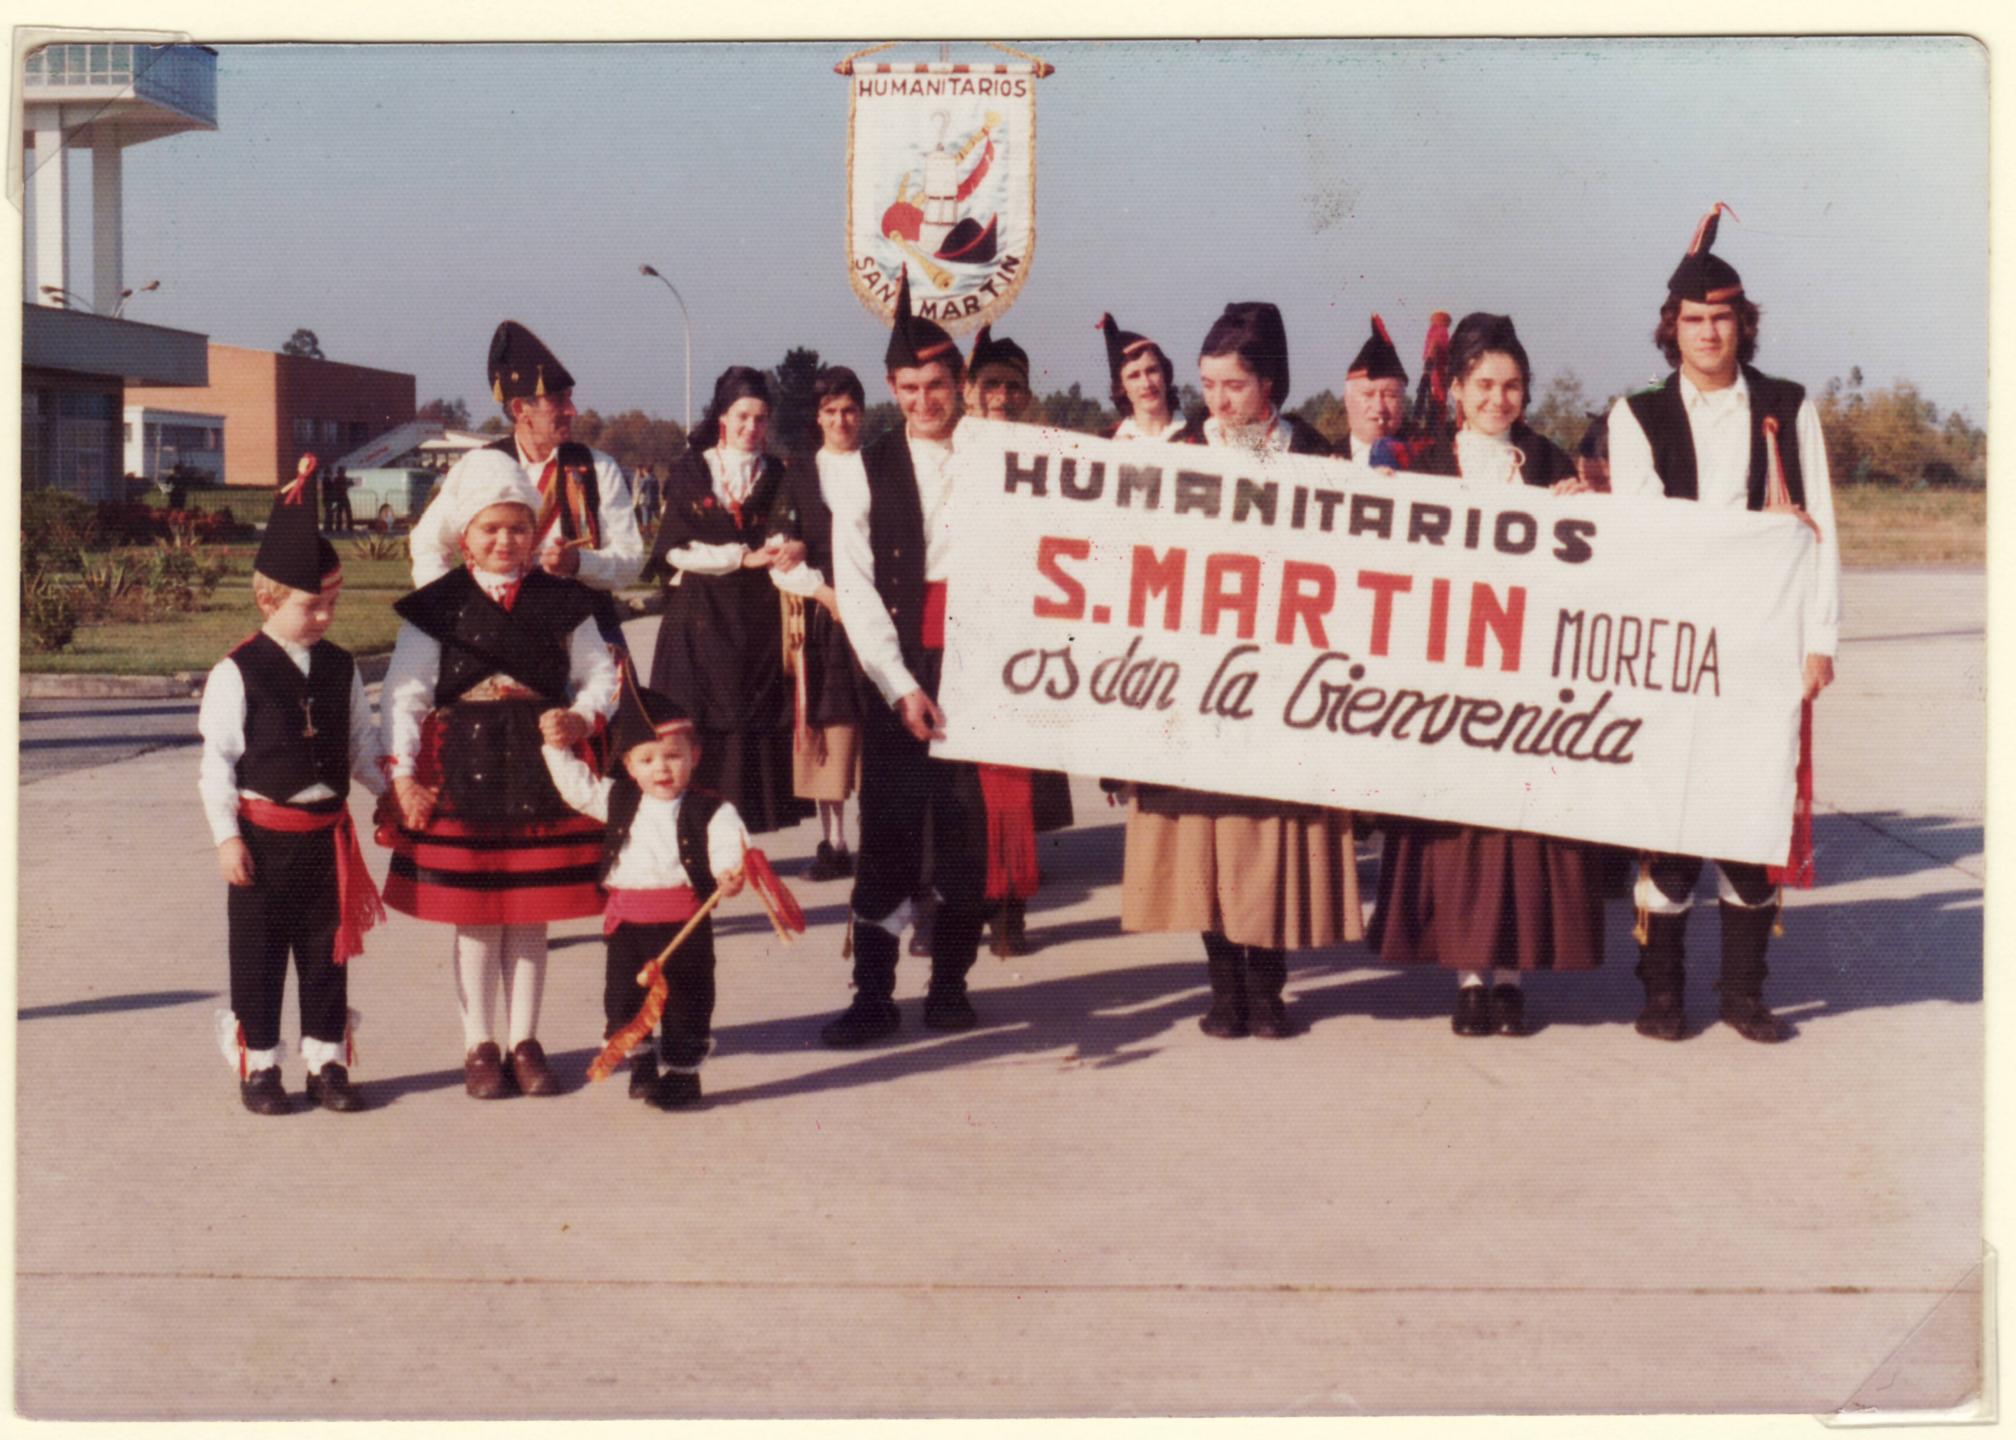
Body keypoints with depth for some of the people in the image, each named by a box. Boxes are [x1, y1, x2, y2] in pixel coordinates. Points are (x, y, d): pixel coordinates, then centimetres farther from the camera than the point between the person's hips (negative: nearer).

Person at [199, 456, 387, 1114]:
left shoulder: (340, 668, 6)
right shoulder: (237, 673, -9)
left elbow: (361, 743, 13)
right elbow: (217, 761, -9)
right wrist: (226, 836, -11)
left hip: (327, 832, 4)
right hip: (263, 834, -4)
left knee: (327, 950, 10)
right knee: (257, 954, 6)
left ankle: (326, 1061, 20)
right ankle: (258, 1066, 17)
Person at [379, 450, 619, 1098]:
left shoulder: (562, 601, 4)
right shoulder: (437, 606, -1)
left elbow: (600, 675, 11)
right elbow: (403, 693, -2)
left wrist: (581, 719, -9)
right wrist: (403, 776, -10)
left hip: (542, 771, 2)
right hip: (464, 771, -1)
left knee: (530, 915, 8)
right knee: (475, 918, 5)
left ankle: (525, 1042, 20)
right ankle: (479, 1046, 17)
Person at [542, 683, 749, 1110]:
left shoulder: (711, 811, -5)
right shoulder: (619, 802, 9)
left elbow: (727, 846, -18)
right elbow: (577, 786, 15)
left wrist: (729, 873, -39)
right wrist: (557, 747, 6)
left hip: (684, 919, -3)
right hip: (627, 918, 3)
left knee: (685, 1000, 6)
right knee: (622, 998, 8)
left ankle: (683, 1071, 21)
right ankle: (640, 1062, 25)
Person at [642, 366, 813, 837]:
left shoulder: (775, 476, 12)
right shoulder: (689, 472, 6)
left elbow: (782, 535, -5)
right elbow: (676, 548, -3)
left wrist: (788, 550, -29)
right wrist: (744, 556, -10)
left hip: (757, 622, 2)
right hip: (700, 620, -2)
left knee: (752, 722, -3)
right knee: (696, 727, -6)